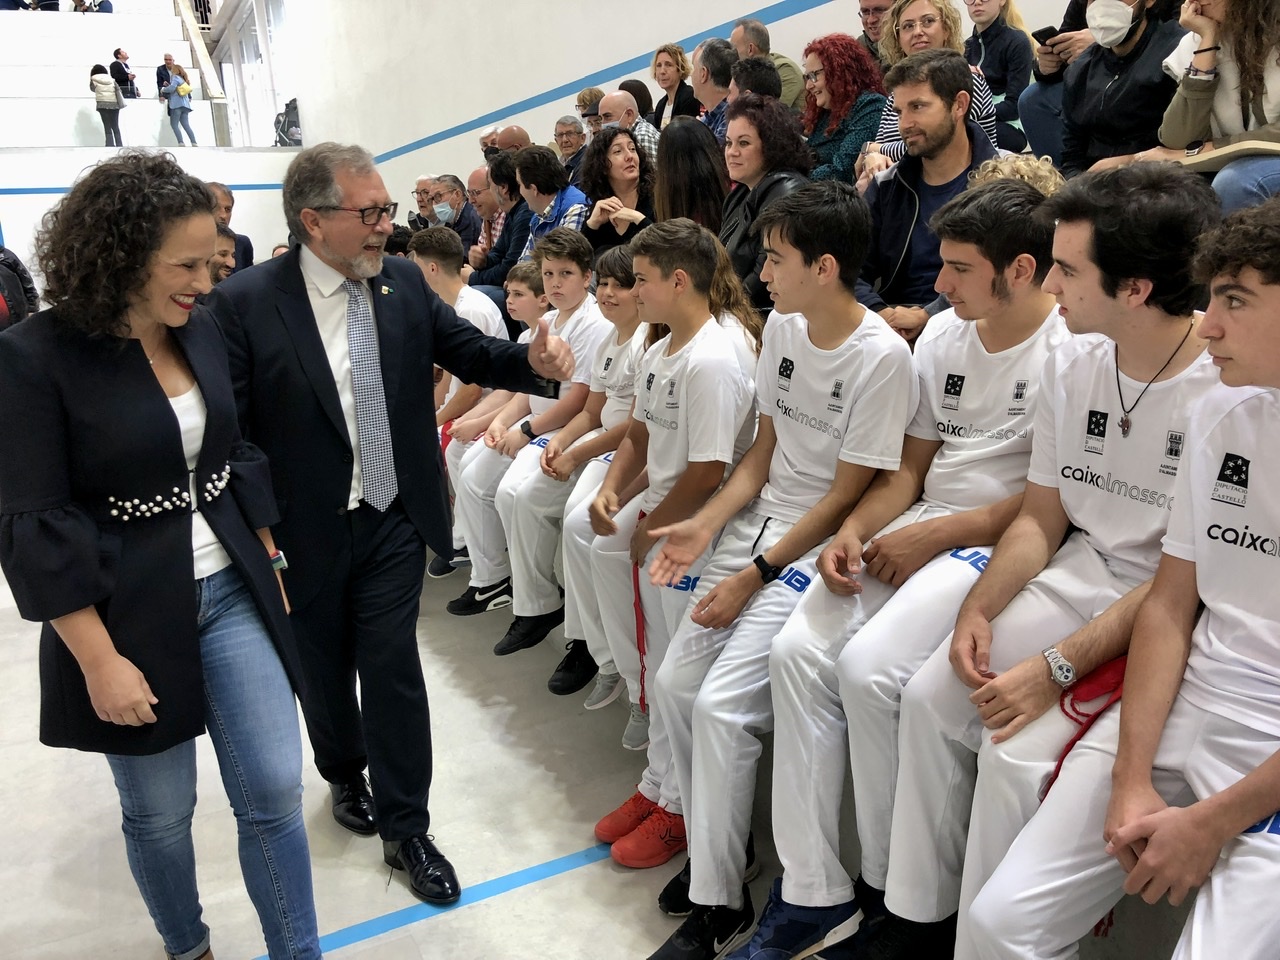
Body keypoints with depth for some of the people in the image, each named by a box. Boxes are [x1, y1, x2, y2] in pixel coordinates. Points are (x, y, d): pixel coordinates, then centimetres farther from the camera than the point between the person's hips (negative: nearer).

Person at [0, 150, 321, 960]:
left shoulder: (203, 334, 2)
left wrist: (270, 564, 11)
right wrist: (99, 660, -16)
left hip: (232, 592, 4)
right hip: (130, 615, -4)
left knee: (275, 791, 5)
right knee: (160, 810, 14)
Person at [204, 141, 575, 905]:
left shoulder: (405, 282, -3)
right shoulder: (244, 303, -14)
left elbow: (471, 353, 1)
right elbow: (229, 432, -12)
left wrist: (533, 360, -20)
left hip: (394, 523, 2)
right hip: (305, 533, -1)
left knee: (393, 669, 6)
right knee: (323, 671, 19)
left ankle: (406, 827, 23)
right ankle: (345, 778, 48)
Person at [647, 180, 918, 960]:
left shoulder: (882, 356, -17)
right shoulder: (782, 328, 6)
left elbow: (847, 495, -15)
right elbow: (764, 450, 11)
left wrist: (754, 575, -15)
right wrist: (706, 526, -2)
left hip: (821, 546, -7)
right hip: (757, 523, 8)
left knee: (722, 704, -18)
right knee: (675, 684, 0)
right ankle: (712, 847, 22)